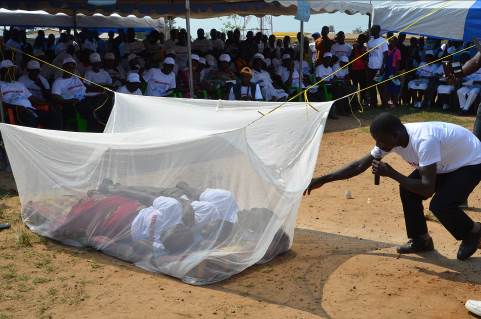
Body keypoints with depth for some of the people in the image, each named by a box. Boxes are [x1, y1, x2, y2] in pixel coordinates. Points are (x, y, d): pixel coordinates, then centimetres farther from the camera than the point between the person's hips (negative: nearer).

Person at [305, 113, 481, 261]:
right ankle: (420, 240, 11)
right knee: (408, 191, -5)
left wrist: (391, 173, -34)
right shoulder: (389, 139, -16)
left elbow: (427, 189, -39)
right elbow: (360, 165, -9)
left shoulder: (425, 141, -40)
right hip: (445, 163, 8)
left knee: (440, 205, -23)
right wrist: (323, 180, -12)